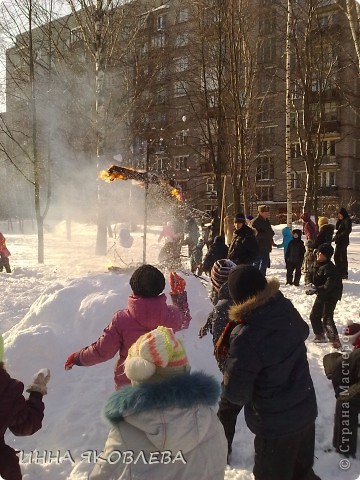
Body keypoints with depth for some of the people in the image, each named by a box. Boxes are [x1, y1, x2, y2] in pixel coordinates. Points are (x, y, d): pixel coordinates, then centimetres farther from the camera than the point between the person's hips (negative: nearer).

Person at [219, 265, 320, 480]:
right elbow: (303, 331, 11)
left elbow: (235, 391, -23)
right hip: (306, 410, 6)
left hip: (276, 423, -6)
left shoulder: (246, 338, -33)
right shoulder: (288, 309, -13)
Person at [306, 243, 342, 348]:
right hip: (321, 295, 10)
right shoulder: (317, 265, 4)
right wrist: (311, 285, -4)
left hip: (331, 296, -10)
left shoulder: (329, 268, -25)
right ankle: (320, 336, 32)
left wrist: (316, 290, -32)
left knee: (327, 318, -15)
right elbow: (312, 277, 15)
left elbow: (329, 285, -30)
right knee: (314, 316, 16)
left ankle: (335, 340, -7)